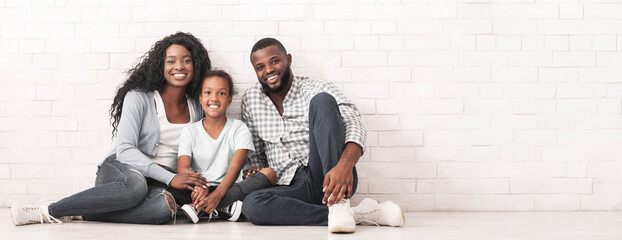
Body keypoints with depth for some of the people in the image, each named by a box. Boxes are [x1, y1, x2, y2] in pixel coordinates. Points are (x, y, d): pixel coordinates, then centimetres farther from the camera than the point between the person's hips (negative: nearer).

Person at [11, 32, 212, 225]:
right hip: (119, 171, -3)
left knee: (164, 206, -38)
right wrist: (170, 178, -23)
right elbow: (124, 150, -13)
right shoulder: (139, 98, -2)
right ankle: (50, 210, -29)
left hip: (158, 183, 3)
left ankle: (76, 212, -27)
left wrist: (199, 186, -6)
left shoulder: (198, 109, 11)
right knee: (136, 186, -43)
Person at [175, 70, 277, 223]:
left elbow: (235, 167, -11)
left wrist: (218, 194, -31)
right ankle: (224, 208, -35)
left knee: (269, 173, -26)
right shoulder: (189, 132, 7)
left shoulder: (239, 129, 4)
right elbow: (182, 167, -8)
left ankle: (199, 207, -34)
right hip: (202, 190, 0)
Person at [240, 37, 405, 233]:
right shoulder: (250, 100, 14)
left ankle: (338, 206, -36)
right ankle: (358, 215, -30)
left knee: (322, 101, -24)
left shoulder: (316, 89, 2)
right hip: (290, 188, 3)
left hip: (331, 180, -2)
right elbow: (255, 153, 21)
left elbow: (353, 123, -15)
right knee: (251, 204, -34)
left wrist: (345, 165, -36)